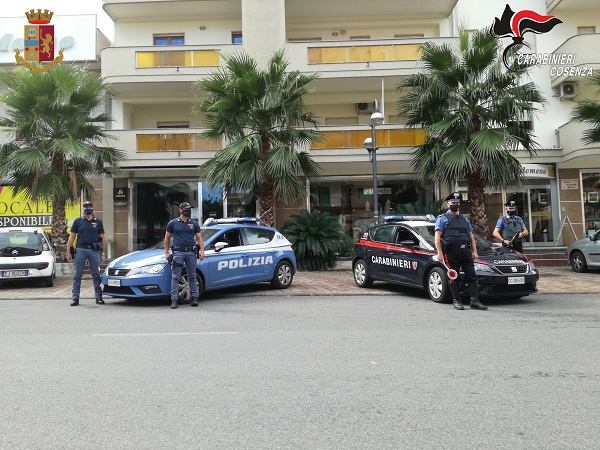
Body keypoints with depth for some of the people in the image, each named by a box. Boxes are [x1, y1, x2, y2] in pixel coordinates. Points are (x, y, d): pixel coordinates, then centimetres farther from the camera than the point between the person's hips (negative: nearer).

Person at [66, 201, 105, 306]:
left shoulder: (98, 222, 11)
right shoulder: (78, 221, 8)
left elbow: (102, 238, 11)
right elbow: (71, 237, 7)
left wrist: (102, 253, 5)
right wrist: (68, 252, 1)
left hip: (95, 250, 1)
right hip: (81, 250, 0)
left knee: (96, 275, 3)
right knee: (77, 275, 1)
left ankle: (98, 297, 8)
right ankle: (75, 298, 4)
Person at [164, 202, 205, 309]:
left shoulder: (194, 224, 12)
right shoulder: (173, 223, 6)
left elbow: (199, 238, 12)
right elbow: (167, 238, 10)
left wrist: (202, 251, 1)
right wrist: (166, 252, 5)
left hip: (191, 252, 2)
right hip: (178, 252, -2)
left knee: (192, 276, 7)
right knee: (175, 277, -3)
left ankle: (195, 297, 12)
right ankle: (174, 300, -2)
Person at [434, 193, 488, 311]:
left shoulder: (464, 219, 24)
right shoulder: (442, 219, 6)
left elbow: (471, 236, 24)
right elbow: (437, 237, -3)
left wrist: (474, 251, 11)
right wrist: (440, 253, -13)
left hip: (466, 251, 5)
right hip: (451, 251, -5)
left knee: (472, 276, -2)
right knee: (453, 277, -1)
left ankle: (474, 301, -2)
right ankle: (457, 301, 6)